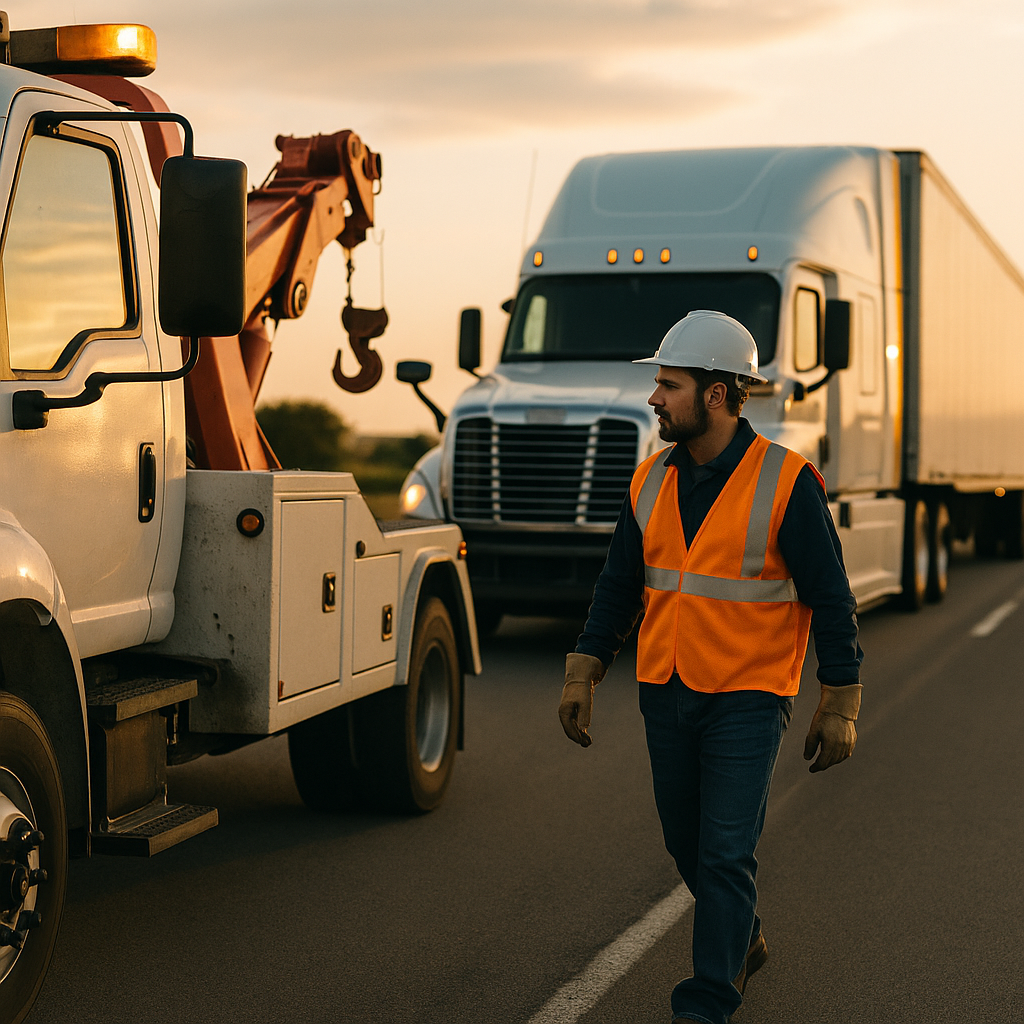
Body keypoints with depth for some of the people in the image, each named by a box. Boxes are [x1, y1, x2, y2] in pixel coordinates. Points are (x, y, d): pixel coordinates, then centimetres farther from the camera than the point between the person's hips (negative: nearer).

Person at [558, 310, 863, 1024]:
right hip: (666, 696, 6)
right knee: (687, 842, 17)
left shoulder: (787, 482, -12)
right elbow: (620, 586, 9)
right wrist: (583, 675, 1)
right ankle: (743, 942, 42)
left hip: (749, 698, -6)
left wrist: (841, 705, -9)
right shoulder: (652, 481, 4)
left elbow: (830, 596, -9)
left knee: (726, 853, -8)